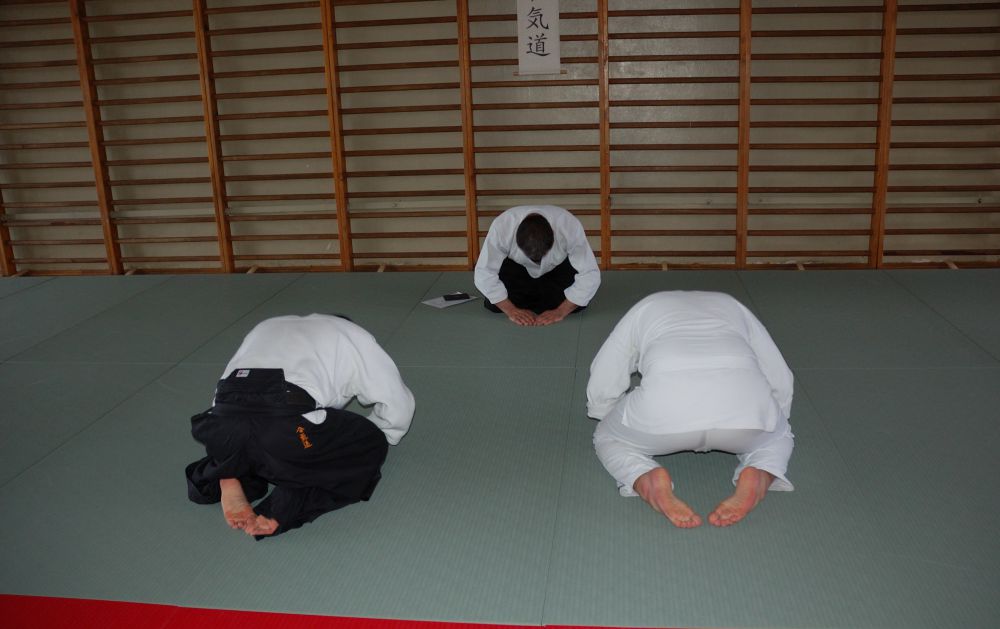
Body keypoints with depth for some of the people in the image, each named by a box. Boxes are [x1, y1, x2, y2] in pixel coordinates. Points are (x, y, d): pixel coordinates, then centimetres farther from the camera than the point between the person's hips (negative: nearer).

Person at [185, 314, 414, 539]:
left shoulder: (268, 327, 37)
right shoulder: (353, 336, 26)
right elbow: (398, 403, 27)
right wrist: (376, 440, 45)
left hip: (223, 430, 6)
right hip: (289, 430, -6)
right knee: (370, 447, 17)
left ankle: (228, 479, 8)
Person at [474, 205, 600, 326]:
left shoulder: (570, 226, -37)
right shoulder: (501, 226, -37)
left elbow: (590, 275, -32)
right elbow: (483, 273, -28)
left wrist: (560, 312, -34)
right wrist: (511, 311, -30)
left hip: (558, 267, 0)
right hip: (515, 267, 0)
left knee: (577, 304, -23)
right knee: (493, 304, -21)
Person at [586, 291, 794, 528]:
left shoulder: (646, 308, 34)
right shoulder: (731, 305, 39)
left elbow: (600, 389, 31)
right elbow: (780, 382, 37)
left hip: (666, 401, -1)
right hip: (743, 399, 2)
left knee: (609, 439, 29)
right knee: (776, 436, 36)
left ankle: (650, 485, -4)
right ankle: (758, 479, 1)